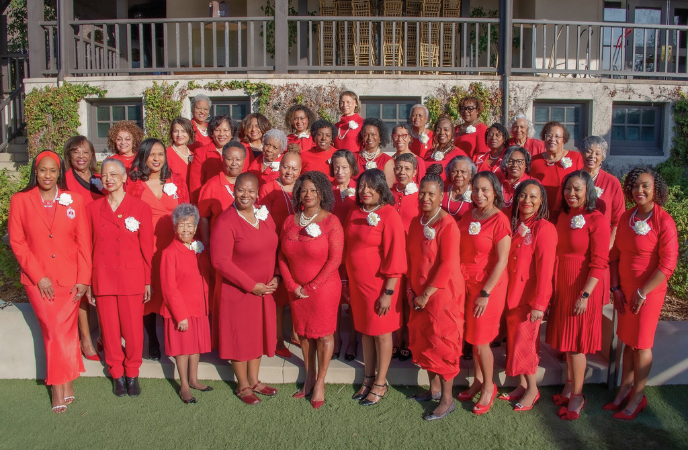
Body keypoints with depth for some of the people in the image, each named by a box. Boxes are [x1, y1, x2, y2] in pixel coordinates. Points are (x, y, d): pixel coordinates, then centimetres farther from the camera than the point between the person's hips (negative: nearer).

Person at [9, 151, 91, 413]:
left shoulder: (73, 200, 3)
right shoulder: (20, 200, 1)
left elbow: (83, 242, 3)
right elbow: (17, 242, 0)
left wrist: (83, 278, -3)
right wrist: (38, 276, -7)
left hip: (70, 278, 1)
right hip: (38, 280, 0)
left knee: (65, 331, 1)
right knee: (53, 331, 0)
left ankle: (59, 385, 15)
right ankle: (65, 384, 13)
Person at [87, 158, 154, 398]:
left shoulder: (141, 208, -2)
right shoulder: (93, 208, 7)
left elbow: (147, 247, 0)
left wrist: (148, 281, -1)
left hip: (131, 277, -2)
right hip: (102, 277, 2)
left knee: (133, 328, 3)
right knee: (109, 328, 9)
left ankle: (132, 373, 22)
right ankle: (117, 374, 26)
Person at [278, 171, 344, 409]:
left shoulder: (331, 222, -9)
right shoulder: (290, 221, 5)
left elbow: (334, 259, -13)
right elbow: (283, 257, 6)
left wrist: (312, 286, -13)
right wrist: (292, 285, -5)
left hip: (324, 288, -4)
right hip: (296, 289, 5)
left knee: (324, 334, 5)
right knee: (303, 333, 13)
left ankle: (320, 381, 21)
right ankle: (309, 377, 30)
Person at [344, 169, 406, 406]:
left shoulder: (389, 216, -15)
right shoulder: (354, 213, 5)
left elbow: (395, 257, -16)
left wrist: (388, 292, -17)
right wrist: (348, 281, 10)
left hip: (379, 283, -6)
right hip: (356, 282, 6)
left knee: (381, 332, 8)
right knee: (365, 330, 16)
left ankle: (380, 383, 23)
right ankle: (368, 378, 31)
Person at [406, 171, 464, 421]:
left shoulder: (448, 225, -16)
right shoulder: (416, 222, 7)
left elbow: (448, 265, -19)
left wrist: (427, 294, -18)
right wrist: (411, 287, 4)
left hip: (443, 293, -7)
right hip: (419, 294, 7)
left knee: (442, 342, 1)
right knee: (422, 339, 15)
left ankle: (447, 399, 16)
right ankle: (434, 388, 34)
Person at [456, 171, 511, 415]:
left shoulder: (499, 220, -14)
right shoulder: (468, 216, 6)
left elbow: (502, 261, -16)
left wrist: (485, 293, -16)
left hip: (489, 285, -6)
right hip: (467, 283, 6)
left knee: (481, 340, 1)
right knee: (472, 337, 13)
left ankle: (489, 386, 22)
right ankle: (478, 381, 31)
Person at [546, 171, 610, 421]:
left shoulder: (597, 220, -13)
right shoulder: (563, 216, 8)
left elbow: (599, 263, -16)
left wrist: (586, 294, -19)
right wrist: (552, 287, 9)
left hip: (583, 287, -6)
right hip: (562, 286, 6)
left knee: (576, 342, 1)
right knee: (565, 338, 14)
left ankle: (577, 395, 15)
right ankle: (569, 385, 29)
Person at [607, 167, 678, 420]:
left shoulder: (663, 221, -15)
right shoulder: (626, 218, 5)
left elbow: (668, 265, -17)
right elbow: (616, 254, 9)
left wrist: (642, 293, -16)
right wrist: (616, 289, 3)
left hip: (649, 292, -5)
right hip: (625, 290, 5)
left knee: (641, 344, 5)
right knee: (628, 341, 14)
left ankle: (637, 397, 20)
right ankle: (624, 390, 27)